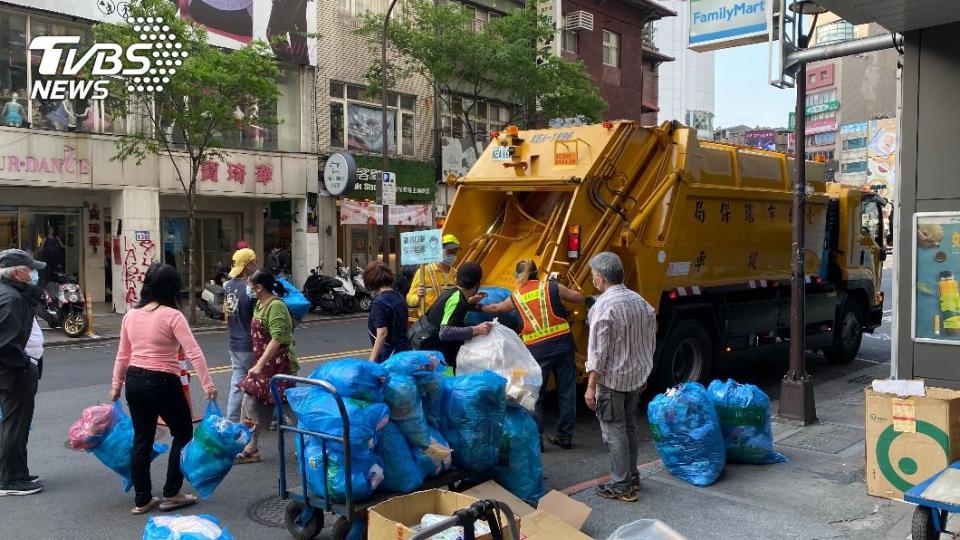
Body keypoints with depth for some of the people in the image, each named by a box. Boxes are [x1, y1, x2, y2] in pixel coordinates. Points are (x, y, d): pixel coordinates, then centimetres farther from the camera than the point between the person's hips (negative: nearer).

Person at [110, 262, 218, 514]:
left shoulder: (131, 315, 5)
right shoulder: (172, 316, -13)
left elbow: (122, 355, 11)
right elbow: (193, 352, -20)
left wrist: (116, 386, 20)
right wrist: (208, 385, -18)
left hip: (134, 381, 6)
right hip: (162, 383, -6)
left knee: (142, 439, 15)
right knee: (183, 434, 12)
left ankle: (142, 500, 22)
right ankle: (171, 494, 15)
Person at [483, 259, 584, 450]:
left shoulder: (516, 297, 9)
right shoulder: (551, 287, 5)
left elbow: (496, 308, 27)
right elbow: (579, 298, 14)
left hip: (537, 348, -1)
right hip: (563, 343, 1)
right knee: (566, 391, 11)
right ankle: (565, 436, 18)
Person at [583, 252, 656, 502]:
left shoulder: (603, 307, -19)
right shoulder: (640, 301, 4)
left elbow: (598, 352, -19)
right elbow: (650, 342, 11)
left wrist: (591, 386, -14)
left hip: (611, 379, -7)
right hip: (637, 376, 8)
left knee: (613, 430, 2)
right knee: (630, 425, 19)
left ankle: (621, 486, 8)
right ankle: (632, 476, 31)